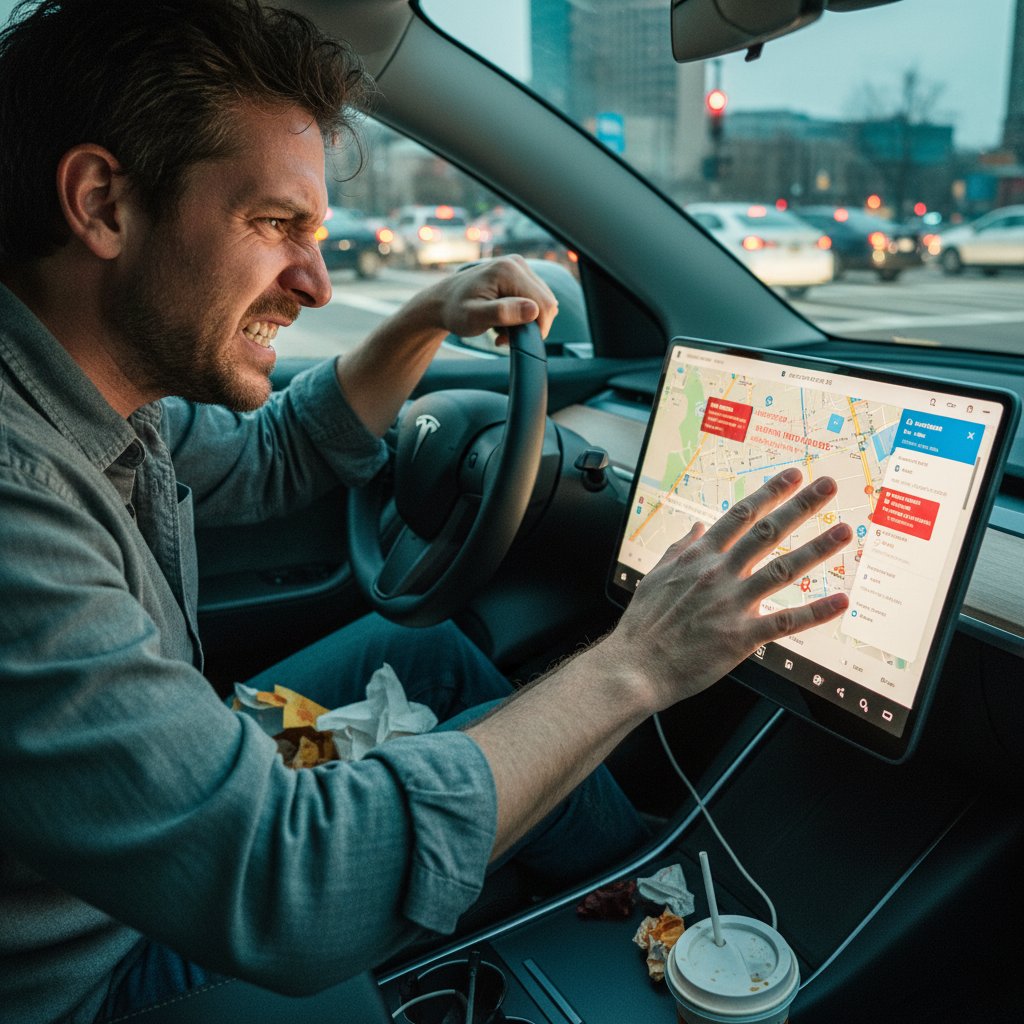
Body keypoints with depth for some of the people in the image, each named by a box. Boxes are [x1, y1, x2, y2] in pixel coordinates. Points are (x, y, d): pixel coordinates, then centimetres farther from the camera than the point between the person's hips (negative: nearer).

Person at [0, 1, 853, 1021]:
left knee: (423, 648, 7)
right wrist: (635, 665, -32)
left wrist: (428, 318, -3)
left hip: (177, 825, 8)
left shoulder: (102, 400, -8)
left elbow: (269, 458, 12)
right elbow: (287, 894, -39)